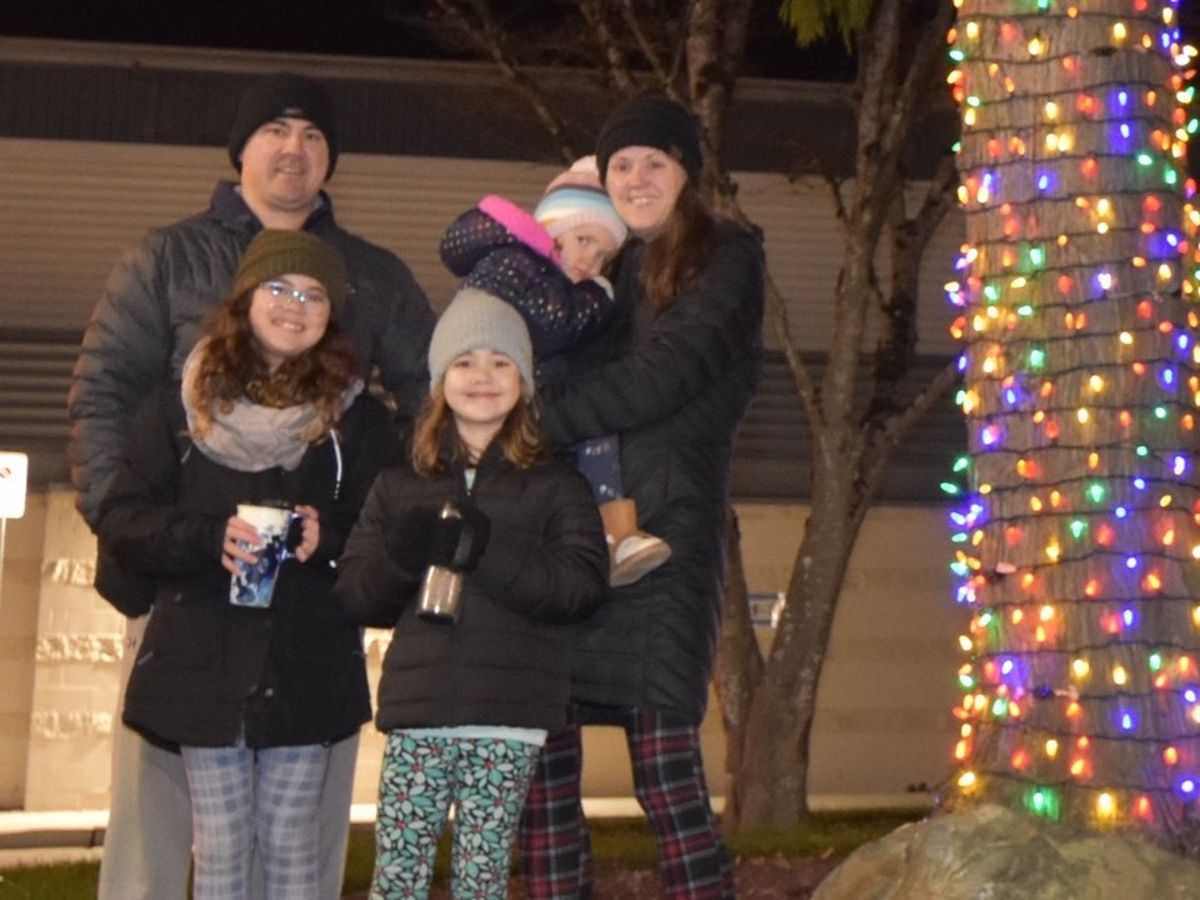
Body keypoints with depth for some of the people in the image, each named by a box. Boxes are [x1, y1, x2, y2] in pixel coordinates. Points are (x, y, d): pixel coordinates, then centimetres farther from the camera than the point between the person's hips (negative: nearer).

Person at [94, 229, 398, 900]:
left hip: (307, 670, 0)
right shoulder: (180, 407, 4)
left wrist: (330, 538, -19)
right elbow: (121, 521, 0)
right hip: (202, 663, 0)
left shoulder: (358, 417, 5)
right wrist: (209, 537, -17)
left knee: (291, 845, 7)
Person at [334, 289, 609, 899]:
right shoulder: (399, 485, 14)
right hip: (418, 711, 2)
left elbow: (584, 586, -7)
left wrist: (483, 552, -18)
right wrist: (400, 558, -13)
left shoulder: (555, 483, 8)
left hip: (509, 715, -1)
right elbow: (354, 595, 9)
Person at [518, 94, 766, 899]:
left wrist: (535, 419, -11)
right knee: (543, 756, 2)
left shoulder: (726, 260, 5)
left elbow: (663, 375, -9)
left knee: (665, 757, -9)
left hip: (665, 534, -5)